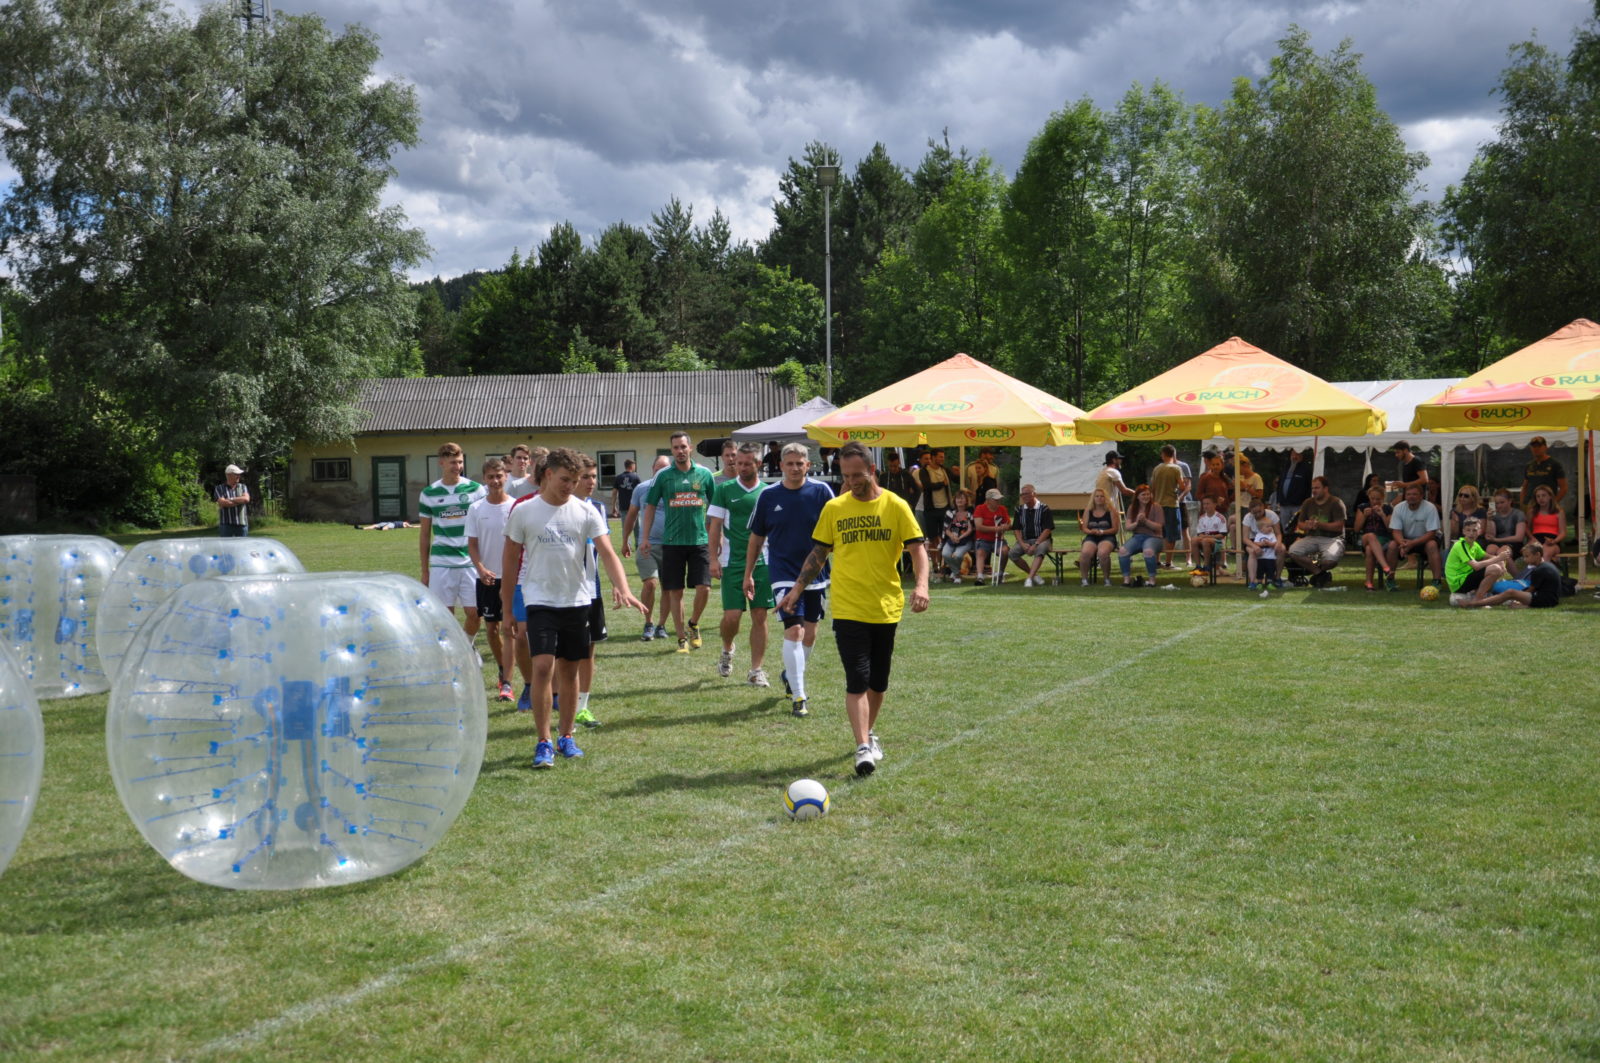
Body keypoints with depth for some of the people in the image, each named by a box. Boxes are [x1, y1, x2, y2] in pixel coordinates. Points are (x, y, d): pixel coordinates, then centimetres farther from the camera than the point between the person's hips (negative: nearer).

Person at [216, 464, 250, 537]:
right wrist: (240, 501, -5)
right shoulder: (220, 488, 6)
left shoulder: (243, 487, 13)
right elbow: (222, 503, -10)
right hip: (226, 524, -2)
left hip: (242, 524, 2)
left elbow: (246, 499, -6)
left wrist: (231, 499, -7)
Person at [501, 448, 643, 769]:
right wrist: (507, 603, 8)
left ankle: (566, 736, 24)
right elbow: (511, 557, 6)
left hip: (577, 600, 2)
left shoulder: (585, 511, -1)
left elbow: (607, 553, -7)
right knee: (543, 666, -13)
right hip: (540, 600, -2)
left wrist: (623, 589, -23)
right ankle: (543, 742, -5)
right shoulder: (524, 511, -2)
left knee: (569, 669, 9)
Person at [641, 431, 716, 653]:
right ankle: (682, 638, 14)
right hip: (673, 542, 0)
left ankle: (693, 624, 21)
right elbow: (650, 506, 7)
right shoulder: (663, 475, 2)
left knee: (703, 588, -7)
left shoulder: (704, 474, 4)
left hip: (699, 541, 0)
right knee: (675, 592, 3)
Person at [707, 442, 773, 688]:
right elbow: (714, 525, 2)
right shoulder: (725, 490, 3)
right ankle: (727, 650, 25)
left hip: (762, 562, 2)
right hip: (733, 562, -1)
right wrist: (714, 558, -5)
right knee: (732, 615, -6)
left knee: (760, 616, 0)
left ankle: (756, 670, 8)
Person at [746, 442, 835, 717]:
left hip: (815, 574, 2)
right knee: (794, 631, -14)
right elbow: (756, 538, 8)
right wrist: (748, 574, 8)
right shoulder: (769, 496, -1)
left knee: (810, 633, 11)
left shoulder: (821, 491, -2)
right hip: (784, 575, -2)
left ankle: (790, 675, 38)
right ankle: (798, 697, -9)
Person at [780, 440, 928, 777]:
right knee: (857, 680, -10)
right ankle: (863, 748, -12)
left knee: (878, 681, 13)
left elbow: (917, 549, -5)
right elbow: (818, 553, 11)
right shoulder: (834, 509, 3)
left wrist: (921, 584, -22)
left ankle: (869, 733, 34)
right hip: (848, 608, -1)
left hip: (886, 608, 1)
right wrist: (796, 589, 6)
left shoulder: (895, 506, -2)